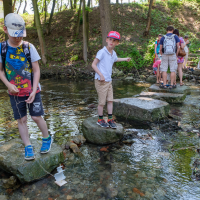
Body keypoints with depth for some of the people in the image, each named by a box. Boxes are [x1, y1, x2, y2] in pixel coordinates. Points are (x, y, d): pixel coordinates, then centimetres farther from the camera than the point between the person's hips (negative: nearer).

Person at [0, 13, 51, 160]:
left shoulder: (29, 47, -10)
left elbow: (36, 70, -7)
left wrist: (34, 91, -12)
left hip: (32, 91, -2)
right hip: (15, 92, 2)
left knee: (37, 117, 0)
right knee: (21, 120, 6)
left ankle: (47, 139, 25)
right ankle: (28, 147, 19)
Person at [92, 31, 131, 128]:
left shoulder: (113, 53, 10)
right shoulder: (102, 52, -13)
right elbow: (93, 64, -15)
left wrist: (125, 59, 45)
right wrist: (101, 75, -23)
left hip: (109, 81, 7)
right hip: (101, 81, -7)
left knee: (110, 100, 9)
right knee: (102, 101, 1)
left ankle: (110, 119, 19)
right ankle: (100, 120, 17)